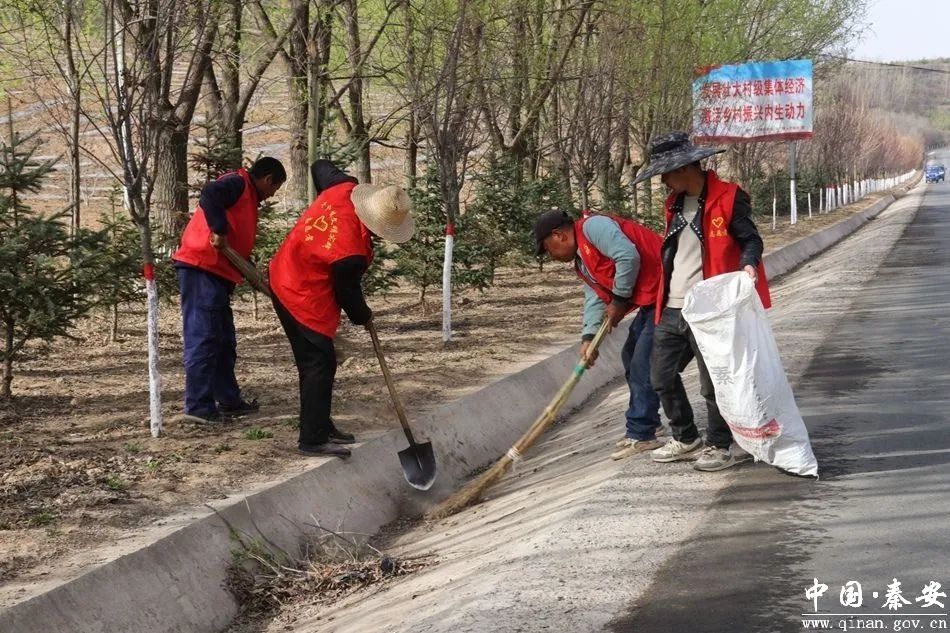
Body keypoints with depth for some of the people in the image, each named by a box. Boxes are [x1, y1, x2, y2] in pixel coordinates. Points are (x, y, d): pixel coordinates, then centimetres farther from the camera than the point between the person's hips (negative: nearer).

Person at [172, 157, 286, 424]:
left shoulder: (248, 197, 24)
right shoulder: (237, 182, -5)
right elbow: (209, 195, -27)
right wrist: (219, 230, -28)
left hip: (216, 273, 11)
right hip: (201, 268, -11)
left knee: (224, 341, 14)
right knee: (203, 337, -11)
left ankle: (228, 400, 21)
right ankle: (199, 406, -11)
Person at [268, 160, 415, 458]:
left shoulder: (343, 188, -12)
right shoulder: (351, 252, -31)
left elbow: (320, 166, 10)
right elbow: (347, 292, -13)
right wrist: (363, 317, 8)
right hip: (304, 298, -10)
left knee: (316, 362, 16)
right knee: (319, 364, -6)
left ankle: (320, 426, 26)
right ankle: (313, 439, -3)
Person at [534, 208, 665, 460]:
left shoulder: (593, 227, -13)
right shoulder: (581, 261, 19)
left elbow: (628, 257, -24)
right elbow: (594, 298, 13)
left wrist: (619, 300, -13)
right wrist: (588, 337, -1)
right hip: (650, 303, 11)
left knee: (642, 364, -10)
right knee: (631, 358, 18)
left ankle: (640, 434, -6)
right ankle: (647, 422, 29)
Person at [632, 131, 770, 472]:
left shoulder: (728, 198, -9)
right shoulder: (676, 203, 15)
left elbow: (750, 239, -8)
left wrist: (748, 264, -29)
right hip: (671, 309, 8)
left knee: (712, 382, 1)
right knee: (661, 376, 12)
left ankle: (719, 447, 16)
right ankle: (686, 439, 28)